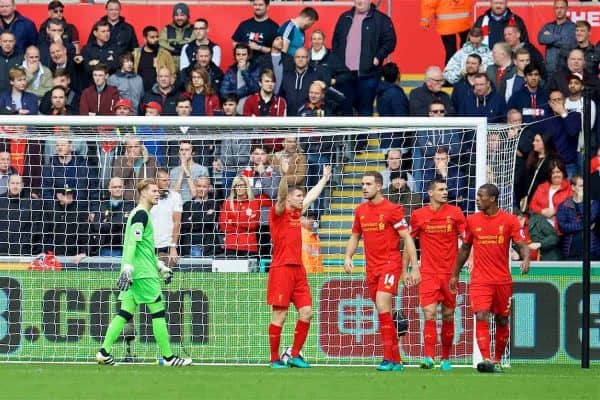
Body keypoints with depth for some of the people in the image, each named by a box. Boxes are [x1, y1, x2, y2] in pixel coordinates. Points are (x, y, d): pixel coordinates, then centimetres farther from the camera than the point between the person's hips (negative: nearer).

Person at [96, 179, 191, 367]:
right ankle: (168, 357, -2)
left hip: (134, 273, 10)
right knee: (158, 311, -5)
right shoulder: (141, 214, -11)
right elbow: (132, 243, -21)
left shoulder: (139, 214, 20)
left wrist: (160, 266, 31)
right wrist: (127, 268, -29)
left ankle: (104, 352, 2)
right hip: (143, 273, -10)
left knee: (125, 312, 6)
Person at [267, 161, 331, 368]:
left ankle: (295, 355, 10)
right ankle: (274, 359, -1)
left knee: (306, 311, 2)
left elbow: (312, 196, 32)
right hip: (281, 268, -8)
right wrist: (285, 175, -39)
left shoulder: (296, 213, 16)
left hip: (298, 269, 8)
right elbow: (281, 196, -25)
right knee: (279, 315, -6)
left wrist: (325, 178, 42)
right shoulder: (278, 213, -4)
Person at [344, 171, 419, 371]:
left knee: (382, 306, -21)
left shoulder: (392, 209, -8)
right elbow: (355, 237, 22)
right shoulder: (360, 211, 11)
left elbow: (407, 238, -9)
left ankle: (389, 359, -19)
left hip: (390, 264, -7)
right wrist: (348, 257, 4)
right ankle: (396, 360, 15)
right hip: (372, 268, 7)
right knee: (384, 314, 9)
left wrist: (414, 267, -14)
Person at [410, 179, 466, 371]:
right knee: (429, 314, -13)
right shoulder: (418, 215, 2)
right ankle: (428, 357, -18)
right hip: (428, 273, -1)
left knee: (448, 316, 7)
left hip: (450, 272, 1)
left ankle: (446, 359, 19)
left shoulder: (455, 213, 0)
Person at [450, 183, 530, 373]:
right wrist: (455, 274, 17)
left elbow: (522, 244, -7)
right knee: (481, 317, -16)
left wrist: (526, 259, -28)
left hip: (503, 279, 0)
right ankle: (487, 359, -24)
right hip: (480, 279, 0)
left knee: (502, 321, 10)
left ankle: (497, 360, 24)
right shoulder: (472, 220, 5)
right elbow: (465, 248, 15)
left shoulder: (509, 220, -2)